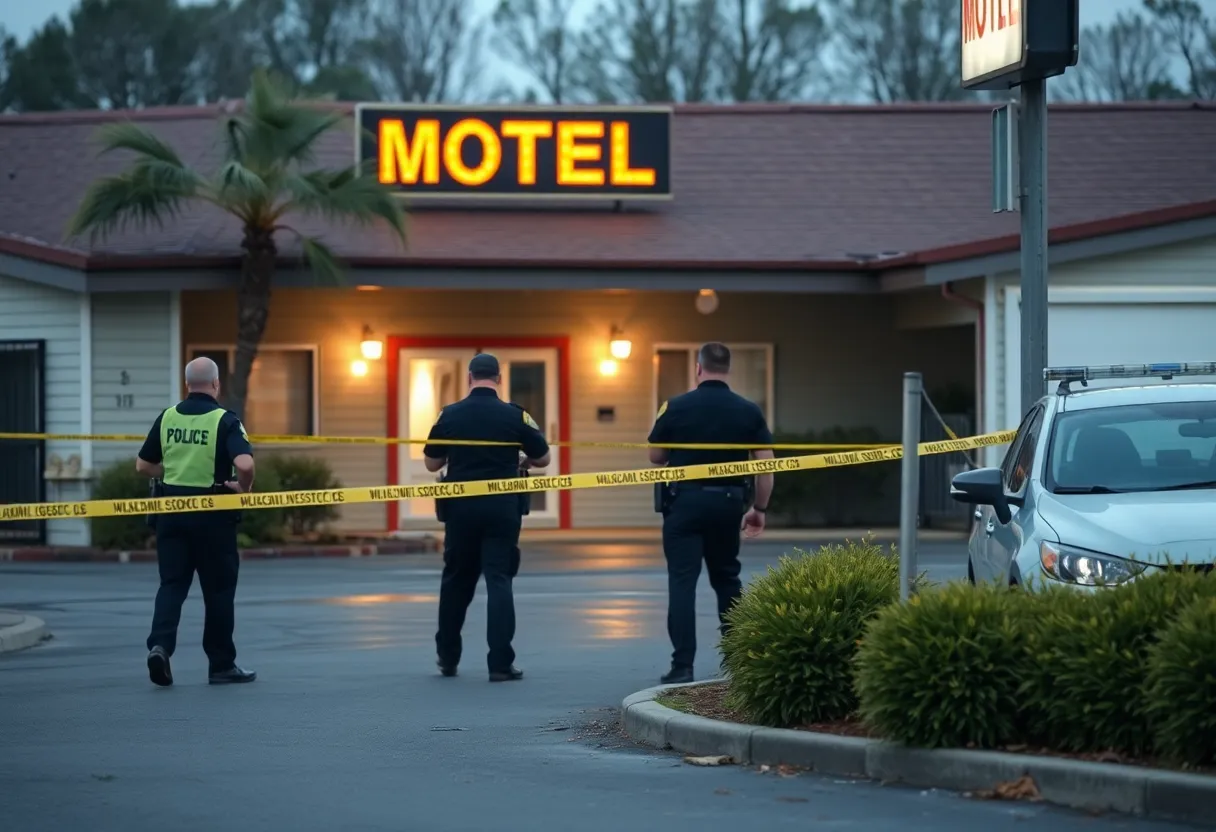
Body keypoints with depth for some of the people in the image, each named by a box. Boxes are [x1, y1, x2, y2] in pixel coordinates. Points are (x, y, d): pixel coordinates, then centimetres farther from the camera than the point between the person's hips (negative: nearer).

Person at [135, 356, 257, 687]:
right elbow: (245, 463, -26)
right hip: (212, 513, -3)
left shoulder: (167, 418, 3)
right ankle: (221, 665, 13)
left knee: (172, 583, 6)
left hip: (173, 509, 3)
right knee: (218, 589, 7)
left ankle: (160, 644, -16)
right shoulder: (225, 421, -11)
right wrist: (243, 487, -6)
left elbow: (144, 466, 8)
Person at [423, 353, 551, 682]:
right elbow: (542, 459, 2)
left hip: (461, 507, 2)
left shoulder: (450, 415, -2)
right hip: (501, 507, -2)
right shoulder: (514, 415, -5)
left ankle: (448, 657, 25)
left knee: (456, 580, 16)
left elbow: (432, 463, 6)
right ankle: (500, 664, -9)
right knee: (499, 579, -1)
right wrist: (522, 461, 24)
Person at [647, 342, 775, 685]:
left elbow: (655, 457, 4)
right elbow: (766, 464, -1)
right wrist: (760, 508, 9)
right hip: (728, 502, 3)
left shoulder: (676, 407, -6)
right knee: (727, 578, 20)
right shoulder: (748, 411, -1)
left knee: (682, 580, -3)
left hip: (685, 501, -3)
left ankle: (683, 666, -10)